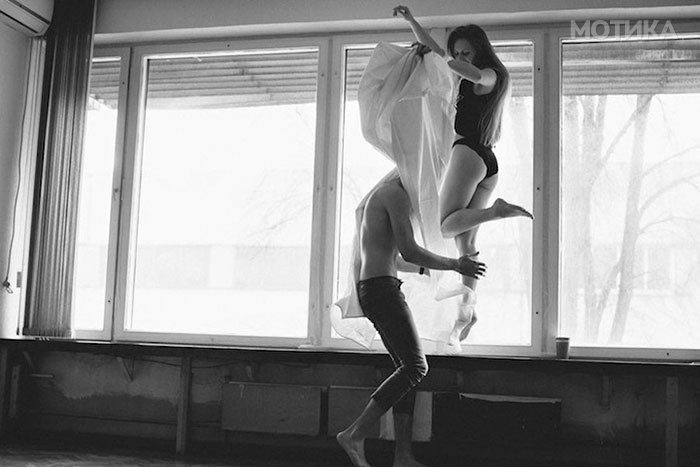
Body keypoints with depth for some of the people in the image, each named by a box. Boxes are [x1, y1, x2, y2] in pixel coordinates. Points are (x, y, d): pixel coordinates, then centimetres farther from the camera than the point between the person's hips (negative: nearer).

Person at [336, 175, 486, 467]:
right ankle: (355, 435, -13)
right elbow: (409, 251, -17)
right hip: (383, 289, -10)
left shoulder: (378, 196, 25)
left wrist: (427, 268, 38)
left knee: (408, 368, 8)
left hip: (371, 290, 10)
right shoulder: (397, 194, -8)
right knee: (416, 367, -12)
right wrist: (454, 265, -6)